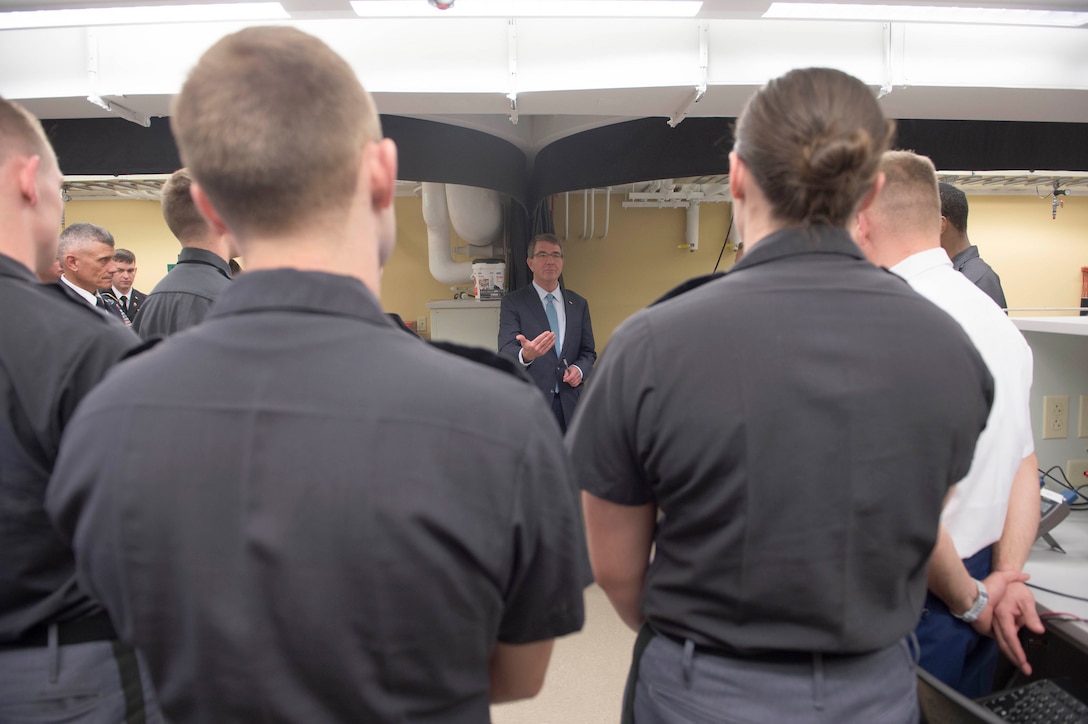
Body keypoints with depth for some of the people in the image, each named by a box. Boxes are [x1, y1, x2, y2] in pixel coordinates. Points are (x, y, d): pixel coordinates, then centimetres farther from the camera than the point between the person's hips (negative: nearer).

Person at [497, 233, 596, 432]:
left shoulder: (578, 304, 12)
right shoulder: (513, 302, -1)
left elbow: (588, 352, 16)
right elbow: (506, 352, -12)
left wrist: (580, 369, -7)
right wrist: (525, 355, -35)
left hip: (570, 405, 3)